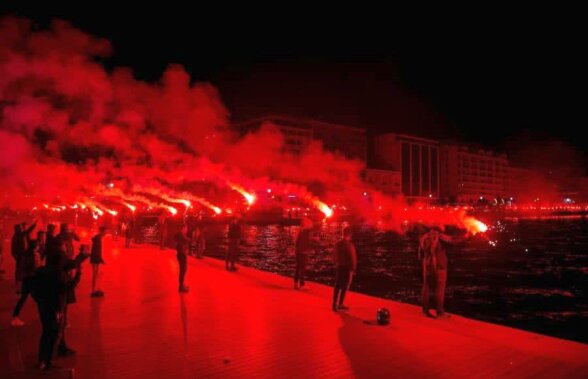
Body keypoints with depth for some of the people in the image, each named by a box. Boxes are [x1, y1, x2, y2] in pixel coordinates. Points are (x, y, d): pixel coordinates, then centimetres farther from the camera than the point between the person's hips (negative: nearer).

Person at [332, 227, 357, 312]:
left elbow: (336, 256, 5)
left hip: (339, 266, 6)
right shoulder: (350, 245, -18)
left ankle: (335, 304, 15)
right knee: (344, 287, 5)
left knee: (337, 286, 11)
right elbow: (353, 257, -15)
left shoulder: (338, 243, 2)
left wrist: (337, 264, 13)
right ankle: (340, 304, 11)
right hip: (347, 267, -6)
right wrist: (353, 268, -6)